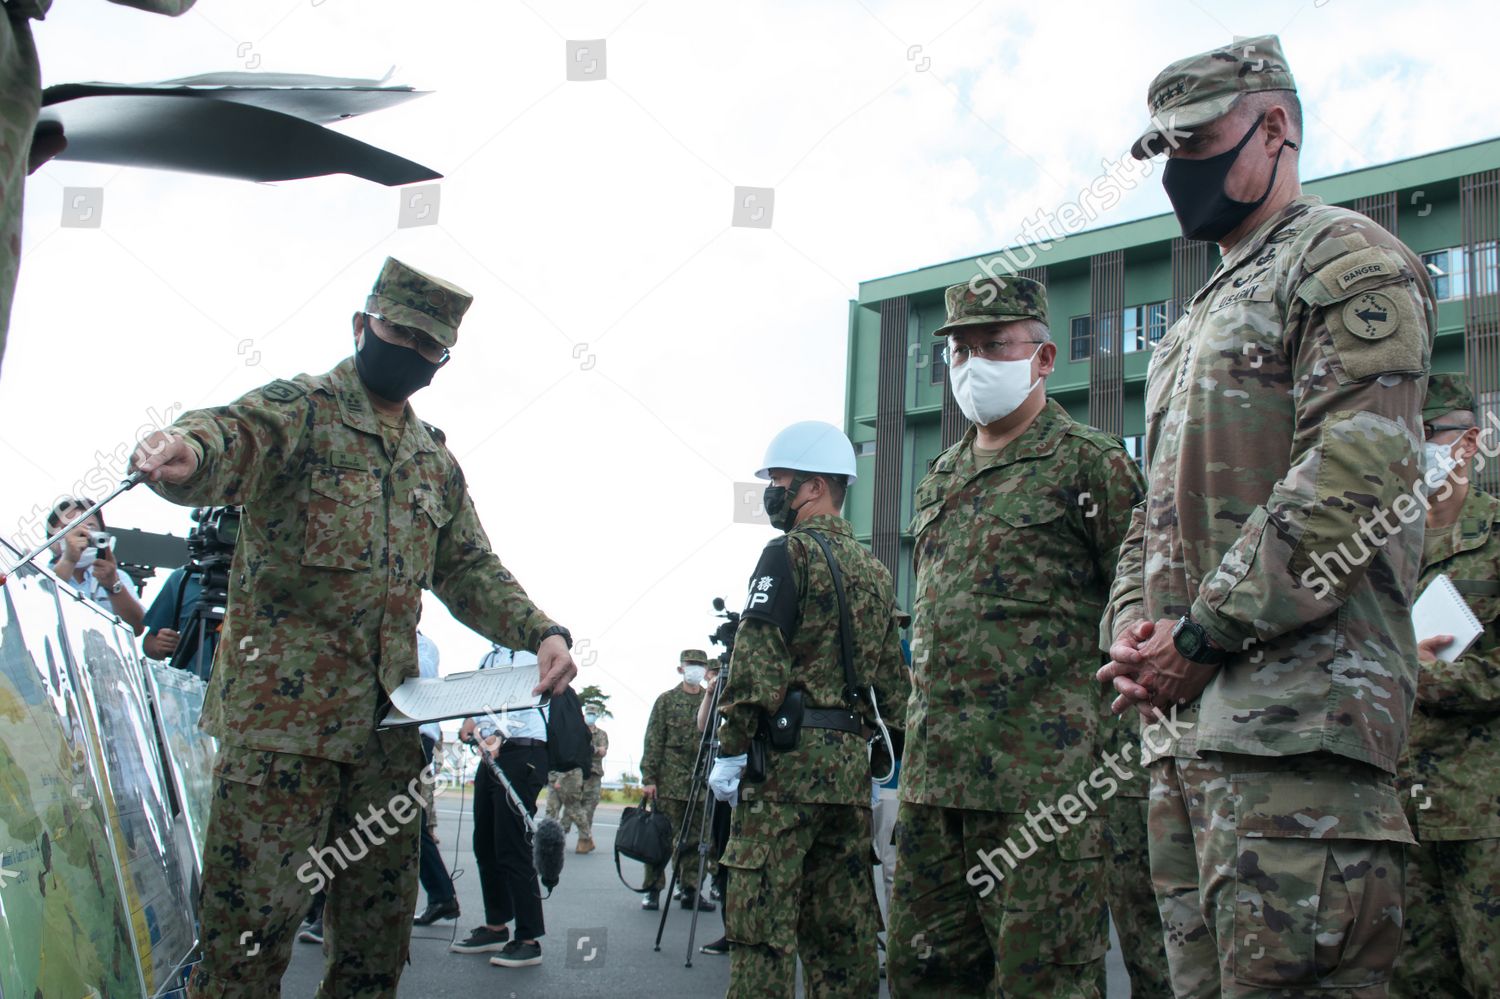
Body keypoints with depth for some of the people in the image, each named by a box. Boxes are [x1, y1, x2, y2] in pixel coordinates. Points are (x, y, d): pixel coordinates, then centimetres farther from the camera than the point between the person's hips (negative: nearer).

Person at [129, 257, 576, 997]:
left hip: (388, 722, 6)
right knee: (251, 923, -7)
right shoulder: (300, 408, -1)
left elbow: (468, 567, 19)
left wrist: (540, 631, 0)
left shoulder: (435, 459, 19)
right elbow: (237, 434, -23)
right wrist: (188, 449, -48)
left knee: (378, 935, 11)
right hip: (281, 712, -6)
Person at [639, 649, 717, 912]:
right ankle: (653, 890, 6)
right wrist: (648, 778, -7)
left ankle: (690, 891, 12)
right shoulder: (666, 700, 4)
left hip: (701, 783, 2)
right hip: (669, 780, -2)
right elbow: (653, 742, 0)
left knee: (695, 840, 6)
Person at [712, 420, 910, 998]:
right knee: (841, 929, 11)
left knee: (763, 928, -6)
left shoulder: (792, 553, -6)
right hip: (851, 765, 8)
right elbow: (893, 682, 18)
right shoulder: (875, 570, 18)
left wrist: (729, 752, -10)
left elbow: (755, 663, -14)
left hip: (787, 757, -8)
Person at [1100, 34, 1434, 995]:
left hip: (1294, 718, -9)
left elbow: (1355, 477, -15)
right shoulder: (1196, 324, 27)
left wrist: (1203, 635, -16)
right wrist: (1131, 624, 6)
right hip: (1183, 719, 9)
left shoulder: (1346, 260, -1)